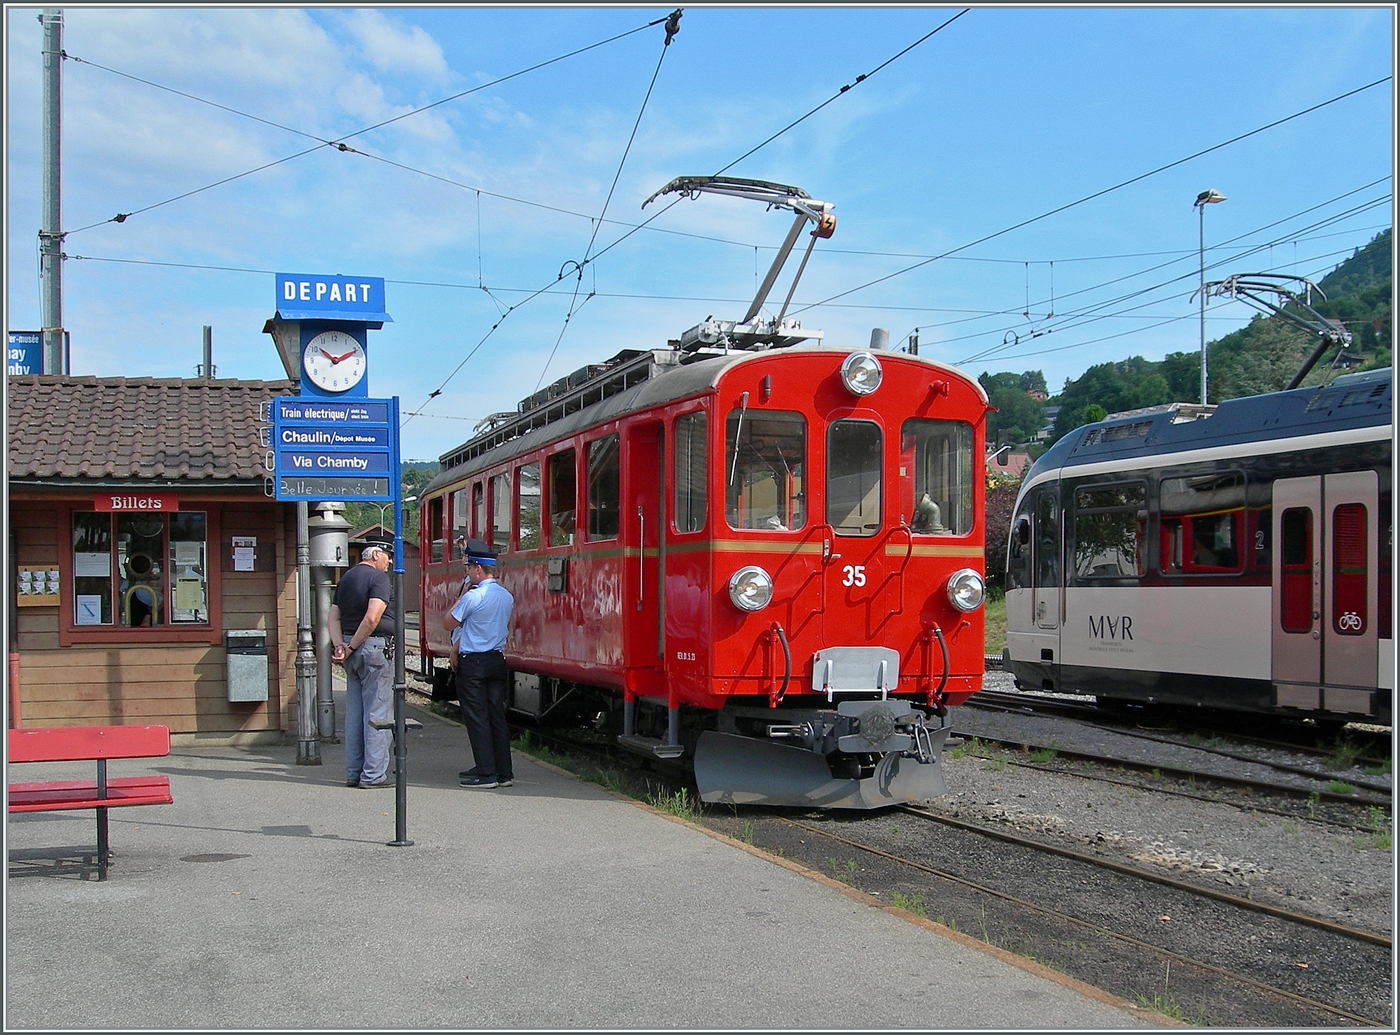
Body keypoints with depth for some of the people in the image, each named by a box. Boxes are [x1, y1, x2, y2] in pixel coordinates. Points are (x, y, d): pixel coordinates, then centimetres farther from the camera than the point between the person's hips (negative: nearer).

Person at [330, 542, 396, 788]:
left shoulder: (346, 578, 17)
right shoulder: (378, 578, -10)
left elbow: (334, 617, 11)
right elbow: (372, 618, -21)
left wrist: (339, 644, -2)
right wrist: (352, 647, -12)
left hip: (354, 652, 8)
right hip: (376, 648, -8)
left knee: (354, 713, 12)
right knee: (378, 713, -3)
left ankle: (353, 772, 16)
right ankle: (374, 775, -2)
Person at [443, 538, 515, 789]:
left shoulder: (473, 596, -15)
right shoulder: (507, 596, 7)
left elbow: (448, 623, -5)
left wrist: (462, 594, 1)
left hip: (472, 663, -7)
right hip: (497, 660, 7)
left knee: (476, 717, -2)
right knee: (497, 716, 9)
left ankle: (487, 773, -3)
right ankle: (503, 772, 10)